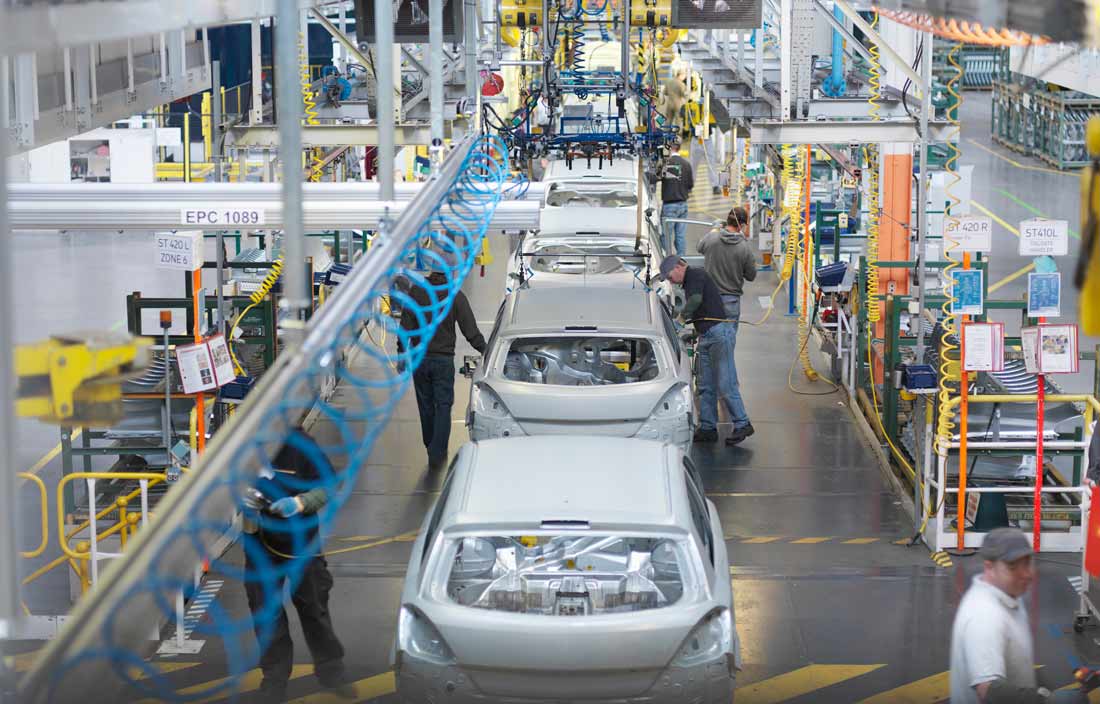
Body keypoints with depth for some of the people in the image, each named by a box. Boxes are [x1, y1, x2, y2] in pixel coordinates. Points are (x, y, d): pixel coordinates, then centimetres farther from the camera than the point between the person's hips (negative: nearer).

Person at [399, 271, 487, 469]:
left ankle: (432, 449, 24)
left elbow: (405, 326, -4)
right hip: (444, 359, -2)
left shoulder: (416, 291, -5)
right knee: (443, 406, 4)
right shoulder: (456, 296, -10)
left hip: (420, 358, 2)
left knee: (426, 405, 15)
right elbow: (471, 331, -9)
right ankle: (437, 454, -6)